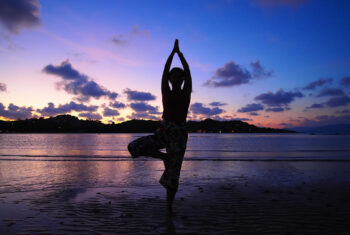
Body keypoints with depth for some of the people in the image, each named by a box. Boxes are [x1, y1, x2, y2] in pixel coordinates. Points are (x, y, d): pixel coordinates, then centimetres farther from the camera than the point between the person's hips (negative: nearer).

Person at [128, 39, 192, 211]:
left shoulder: (186, 93, 7)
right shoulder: (166, 92, 10)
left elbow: (188, 71, 3)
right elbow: (165, 69, 6)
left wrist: (179, 53, 10)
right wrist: (173, 51, 10)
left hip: (179, 134, -2)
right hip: (163, 132, 2)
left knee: (173, 175, -5)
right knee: (133, 147, -17)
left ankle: (169, 208, 13)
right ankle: (165, 157, -1)